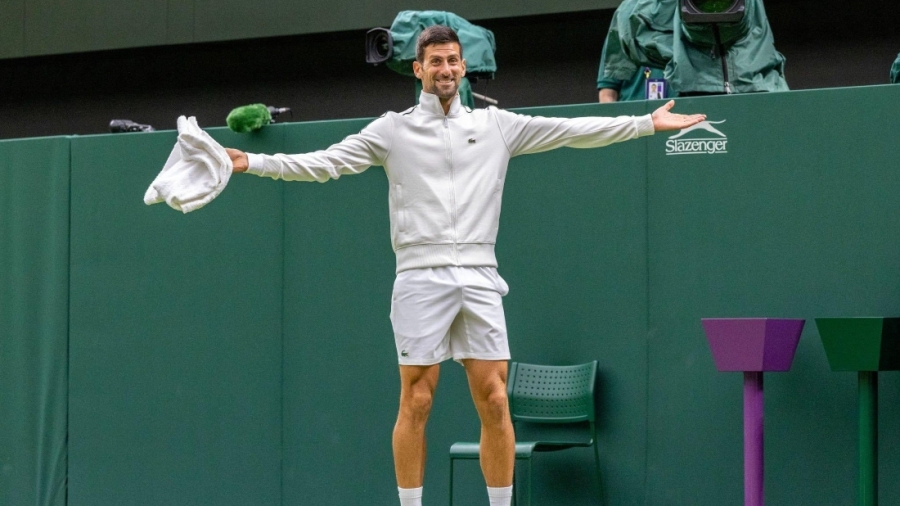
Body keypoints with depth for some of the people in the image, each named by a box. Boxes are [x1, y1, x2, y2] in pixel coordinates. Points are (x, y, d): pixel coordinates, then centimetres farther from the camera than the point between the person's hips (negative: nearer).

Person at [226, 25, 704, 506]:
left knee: (494, 402, 0)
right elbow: (325, 162, -3)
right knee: (415, 403, -1)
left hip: (480, 280, 2)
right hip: (421, 279, -2)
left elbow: (574, 131, 11)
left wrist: (648, 124, 8)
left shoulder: (497, 125, 11)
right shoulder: (392, 130, 5)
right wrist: (252, 163, -15)